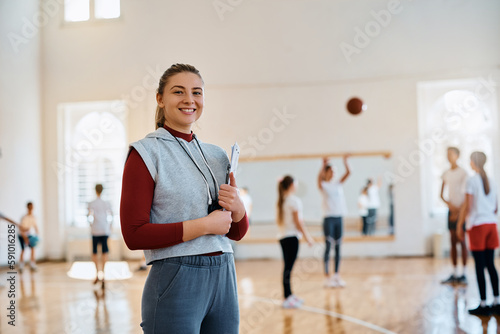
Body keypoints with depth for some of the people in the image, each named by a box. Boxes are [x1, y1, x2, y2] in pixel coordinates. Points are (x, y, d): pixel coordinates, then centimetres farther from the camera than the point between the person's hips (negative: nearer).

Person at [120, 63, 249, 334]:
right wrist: (205, 225, -15)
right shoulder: (145, 154, -5)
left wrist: (236, 206, -7)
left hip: (223, 279, 6)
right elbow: (134, 235, -14)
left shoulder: (216, 155, 13)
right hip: (175, 282, -6)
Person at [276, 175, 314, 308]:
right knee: (288, 267, -8)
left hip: (283, 237, 8)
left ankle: (289, 294, 22)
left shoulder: (280, 201, 13)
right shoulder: (294, 200, -10)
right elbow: (297, 221, -12)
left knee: (287, 266, 14)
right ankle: (287, 299, -8)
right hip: (292, 236, -8)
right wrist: (307, 236, -7)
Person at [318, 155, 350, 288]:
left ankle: (337, 275, 13)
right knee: (328, 247, -3)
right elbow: (319, 177, -25)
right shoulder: (323, 186, -3)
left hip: (339, 218, 5)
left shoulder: (338, 183, 11)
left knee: (338, 247, 7)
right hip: (329, 218, -5)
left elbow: (348, 173, -1)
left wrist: (345, 161, -9)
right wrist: (324, 165, -32)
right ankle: (327, 277, 2)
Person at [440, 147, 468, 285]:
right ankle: (454, 274, 8)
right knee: (452, 241, 5)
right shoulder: (446, 174, 11)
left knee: (461, 241, -6)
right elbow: (441, 194, 12)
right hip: (451, 209, 5)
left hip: (461, 210, -5)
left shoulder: (463, 173, -4)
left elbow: (466, 195, -8)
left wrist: (459, 211, -11)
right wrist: (449, 204, -7)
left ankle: (463, 274, -3)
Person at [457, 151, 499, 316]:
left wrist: (459, 225, -4)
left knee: (480, 266, -3)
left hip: (477, 224, -6)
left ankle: (483, 305, -1)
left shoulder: (472, 180, -7)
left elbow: (467, 206, -11)